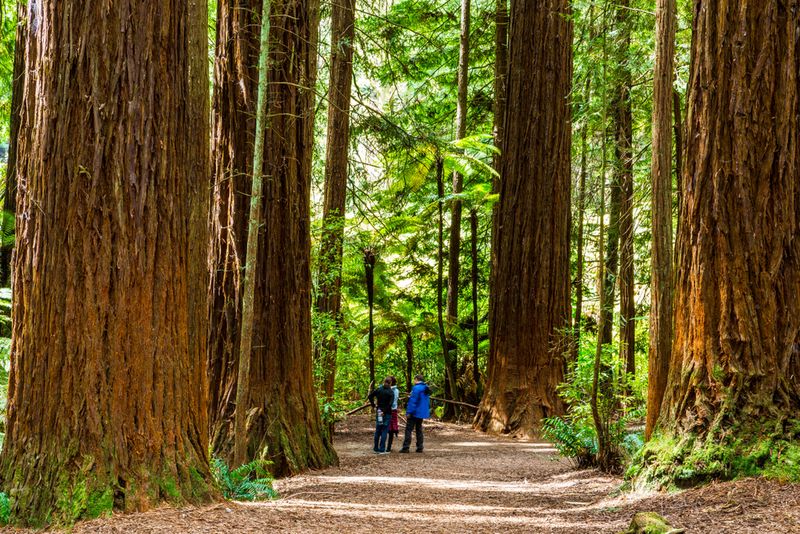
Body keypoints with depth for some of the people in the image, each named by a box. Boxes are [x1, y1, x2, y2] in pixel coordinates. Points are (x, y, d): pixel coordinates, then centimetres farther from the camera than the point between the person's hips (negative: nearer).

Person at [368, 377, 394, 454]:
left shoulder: (379, 390, 2)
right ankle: (382, 449, -1)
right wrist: (385, 411, -14)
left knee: (377, 431, 14)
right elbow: (390, 403, -20)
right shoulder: (391, 392, -10)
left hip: (379, 412, 4)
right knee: (384, 431, 0)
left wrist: (373, 405, 3)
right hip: (387, 413, -4)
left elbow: (370, 396, 0)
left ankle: (376, 448, 20)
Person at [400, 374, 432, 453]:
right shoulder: (426, 389, 11)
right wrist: (428, 412, 21)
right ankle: (419, 447, 15)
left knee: (408, 429, -5)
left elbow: (413, 401, -20)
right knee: (419, 429, 16)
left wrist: (409, 412, -17)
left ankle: (406, 447, -9)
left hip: (415, 413, -9)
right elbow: (428, 401, 16)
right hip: (422, 413, 9)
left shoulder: (416, 388, -16)